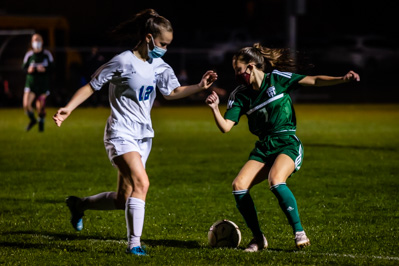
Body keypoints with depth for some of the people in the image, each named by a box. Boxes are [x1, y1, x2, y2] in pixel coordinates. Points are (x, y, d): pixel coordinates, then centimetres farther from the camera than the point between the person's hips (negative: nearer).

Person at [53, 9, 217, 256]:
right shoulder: (123, 63, -13)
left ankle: (79, 204, 34)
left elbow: (173, 92, 22)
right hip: (121, 134, -8)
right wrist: (68, 108, -18)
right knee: (141, 183, -26)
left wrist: (199, 87, 7)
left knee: (123, 200, 9)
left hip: (143, 136, 8)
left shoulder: (159, 66, 8)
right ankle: (134, 243, -20)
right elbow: (92, 86, -8)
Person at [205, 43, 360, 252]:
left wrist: (343, 79, -20)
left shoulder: (277, 79, -3)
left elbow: (314, 81, -6)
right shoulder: (239, 95, 7)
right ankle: (258, 238, -2)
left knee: (276, 181, -33)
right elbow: (225, 127, 0)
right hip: (263, 148, 5)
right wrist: (214, 108, -17)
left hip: (287, 144, -5)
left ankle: (299, 232, -20)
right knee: (239, 185, -17)